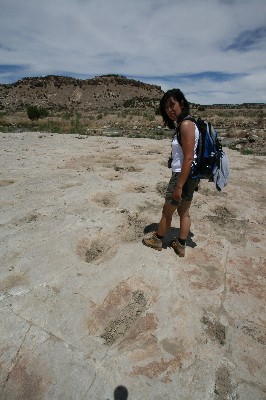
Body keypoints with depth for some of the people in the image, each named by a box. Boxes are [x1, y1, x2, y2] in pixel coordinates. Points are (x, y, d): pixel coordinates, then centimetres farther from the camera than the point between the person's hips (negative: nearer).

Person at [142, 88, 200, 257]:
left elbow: (189, 158, -23)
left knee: (167, 211, 9)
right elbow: (185, 156, 13)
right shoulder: (183, 124, 11)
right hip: (189, 176, 9)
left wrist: (179, 186, -22)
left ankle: (157, 240, 30)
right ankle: (181, 246, 30)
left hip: (183, 176, -9)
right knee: (184, 211, 16)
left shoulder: (186, 124, -17)